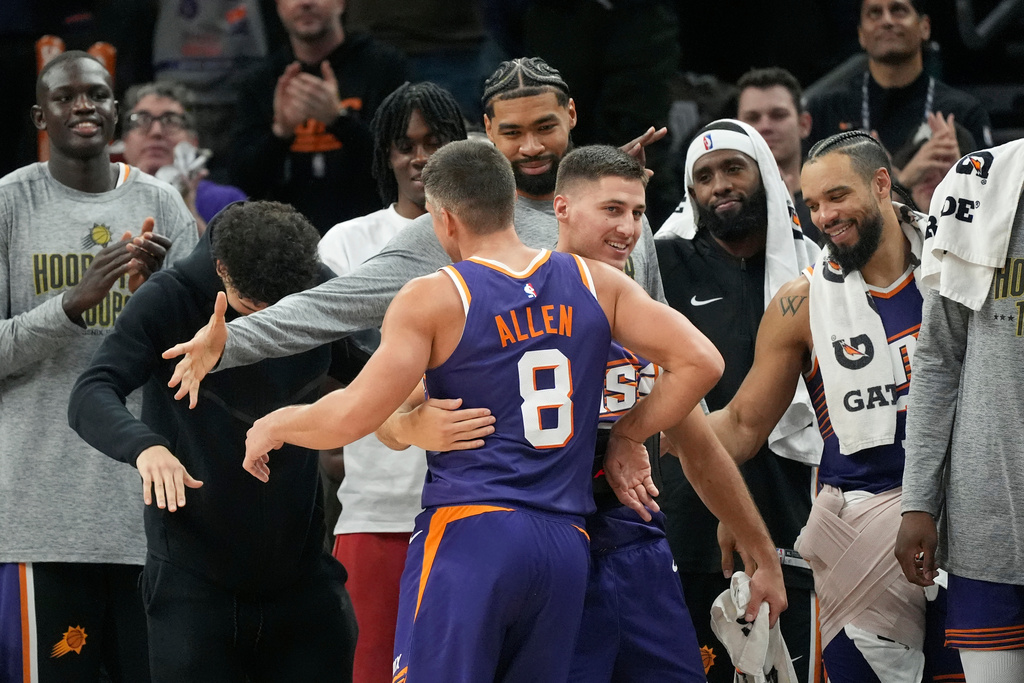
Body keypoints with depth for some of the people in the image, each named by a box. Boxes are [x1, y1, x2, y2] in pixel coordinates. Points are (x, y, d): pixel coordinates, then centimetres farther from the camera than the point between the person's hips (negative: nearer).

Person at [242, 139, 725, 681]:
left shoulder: (432, 299, -4)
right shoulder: (595, 283, 9)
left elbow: (353, 416, -9)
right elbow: (699, 362, 4)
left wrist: (273, 427, 10)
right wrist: (627, 437, 15)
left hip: (469, 534, -5)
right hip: (566, 545, 5)